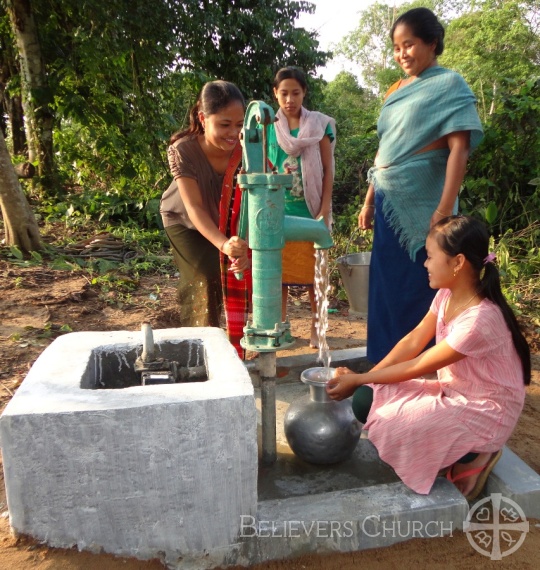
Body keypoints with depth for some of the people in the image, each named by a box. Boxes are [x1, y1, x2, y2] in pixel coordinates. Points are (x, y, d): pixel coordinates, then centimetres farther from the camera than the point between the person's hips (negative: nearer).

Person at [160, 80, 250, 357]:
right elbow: (194, 207, -35)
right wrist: (223, 244, -52)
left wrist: (246, 246, -45)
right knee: (204, 281, -12)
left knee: (234, 278, 3)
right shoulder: (183, 150, -32)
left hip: (227, 224, 3)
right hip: (185, 222, -2)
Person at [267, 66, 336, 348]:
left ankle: (317, 327, 17)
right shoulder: (268, 127, 6)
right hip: (278, 211, 2)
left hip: (310, 210, -1)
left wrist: (324, 210, -8)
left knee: (313, 271, 4)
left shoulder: (319, 124, 2)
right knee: (278, 272, 6)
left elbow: (328, 169, 0)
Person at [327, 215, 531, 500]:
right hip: (452, 391, 8)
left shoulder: (479, 319, -31)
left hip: (485, 411, -8)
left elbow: (418, 367, -24)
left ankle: (471, 457, 0)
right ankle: (457, 449, 6)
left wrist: (358, 379, -14)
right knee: (366, 401, -8)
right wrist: (362, 379, -13)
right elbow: (412, 342, -5)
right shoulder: (447, 295, -6)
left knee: (388, 424, -24)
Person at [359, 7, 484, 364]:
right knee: (387, 288, 11)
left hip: (421, 205, -7)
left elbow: (459, 148, -12)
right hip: (389, 204, 7)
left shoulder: (449, 85, -3)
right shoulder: (396, 91, 16)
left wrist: (444, 210, -20)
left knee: (418, 292, 0)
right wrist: (369, 201, 16)